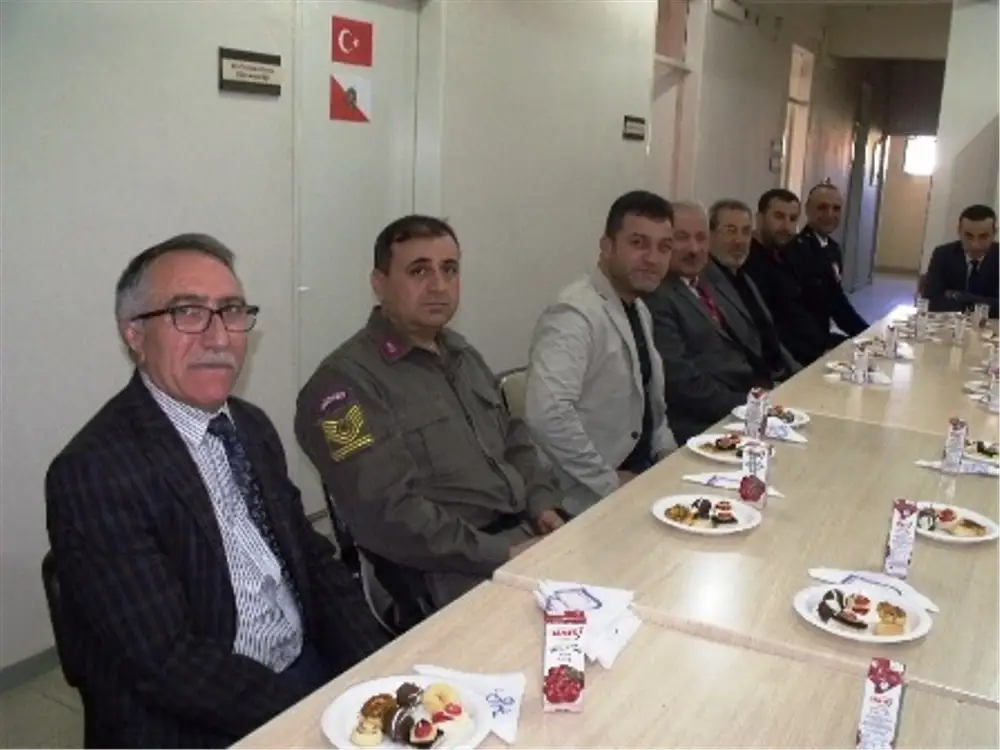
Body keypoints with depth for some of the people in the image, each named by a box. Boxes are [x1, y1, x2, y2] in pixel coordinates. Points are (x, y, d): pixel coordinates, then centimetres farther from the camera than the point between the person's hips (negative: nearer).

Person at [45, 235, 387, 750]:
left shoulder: (251, 428, 6)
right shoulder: (94, 472, -16)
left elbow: (313, 559, 8)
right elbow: (166, 662, -19)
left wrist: (381, 672, -6)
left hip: (311, 668, 6)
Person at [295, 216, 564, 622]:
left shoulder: (462, 354, 16)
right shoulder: (345, 382, -12)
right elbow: (387, 513, -19)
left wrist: (541, 504, 3)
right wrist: (499, 554, -19)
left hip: (525, 535, 9)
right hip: (451, 577, -8)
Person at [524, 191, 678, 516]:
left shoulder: (639, 310, 9)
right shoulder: (576, 313, -20)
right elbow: (546, 413, -31)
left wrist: (665, 449, 3)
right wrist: (609, 482, -22)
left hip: (642, 473, 8)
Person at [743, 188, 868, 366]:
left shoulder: (802, 250, 10)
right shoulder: (748, 263, -17)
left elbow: (835, 300, 15)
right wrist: (819, 352, -27)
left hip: (820, 344, 8)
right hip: (787, 357, -8)